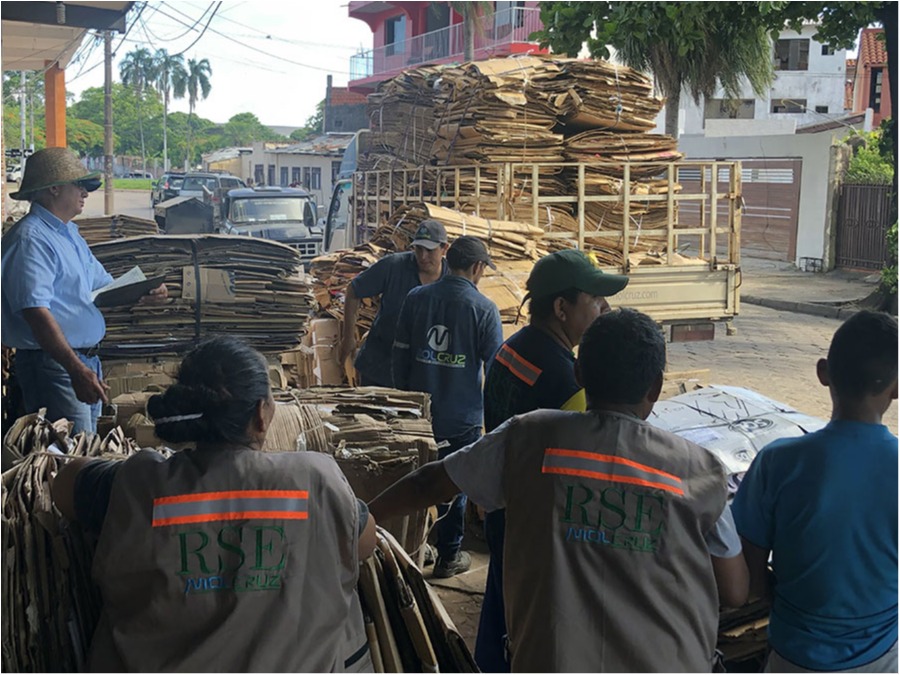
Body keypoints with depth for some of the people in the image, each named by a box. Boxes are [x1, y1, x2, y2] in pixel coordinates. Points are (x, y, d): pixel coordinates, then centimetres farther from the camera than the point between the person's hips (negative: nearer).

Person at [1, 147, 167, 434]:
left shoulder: (70, 234, 17)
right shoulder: (30, 238, -15)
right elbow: (36, 310, -25)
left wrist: (145, 292, 2)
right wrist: (76, 369, -32)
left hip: (86, 361, 10)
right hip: (54, 364, -10)